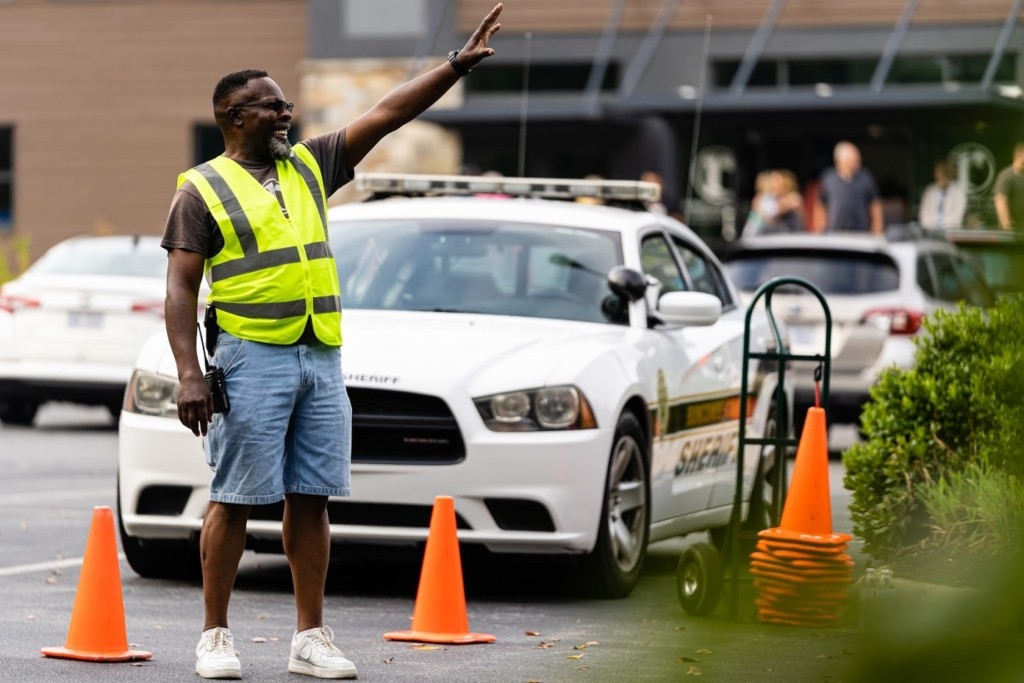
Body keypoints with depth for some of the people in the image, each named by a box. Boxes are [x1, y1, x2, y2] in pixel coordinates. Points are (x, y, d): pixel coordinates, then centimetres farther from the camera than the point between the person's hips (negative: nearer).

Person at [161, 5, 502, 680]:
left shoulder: (310, 166, 15)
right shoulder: (203, 189, 0)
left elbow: (388, 113, 11)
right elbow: (181, 288, -5)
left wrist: (458, 64, 3)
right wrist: (189, 373, -15)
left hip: (322, 357, 5)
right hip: (252, 358, -5)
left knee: (311, 498, 5)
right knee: (235, 498, -3)